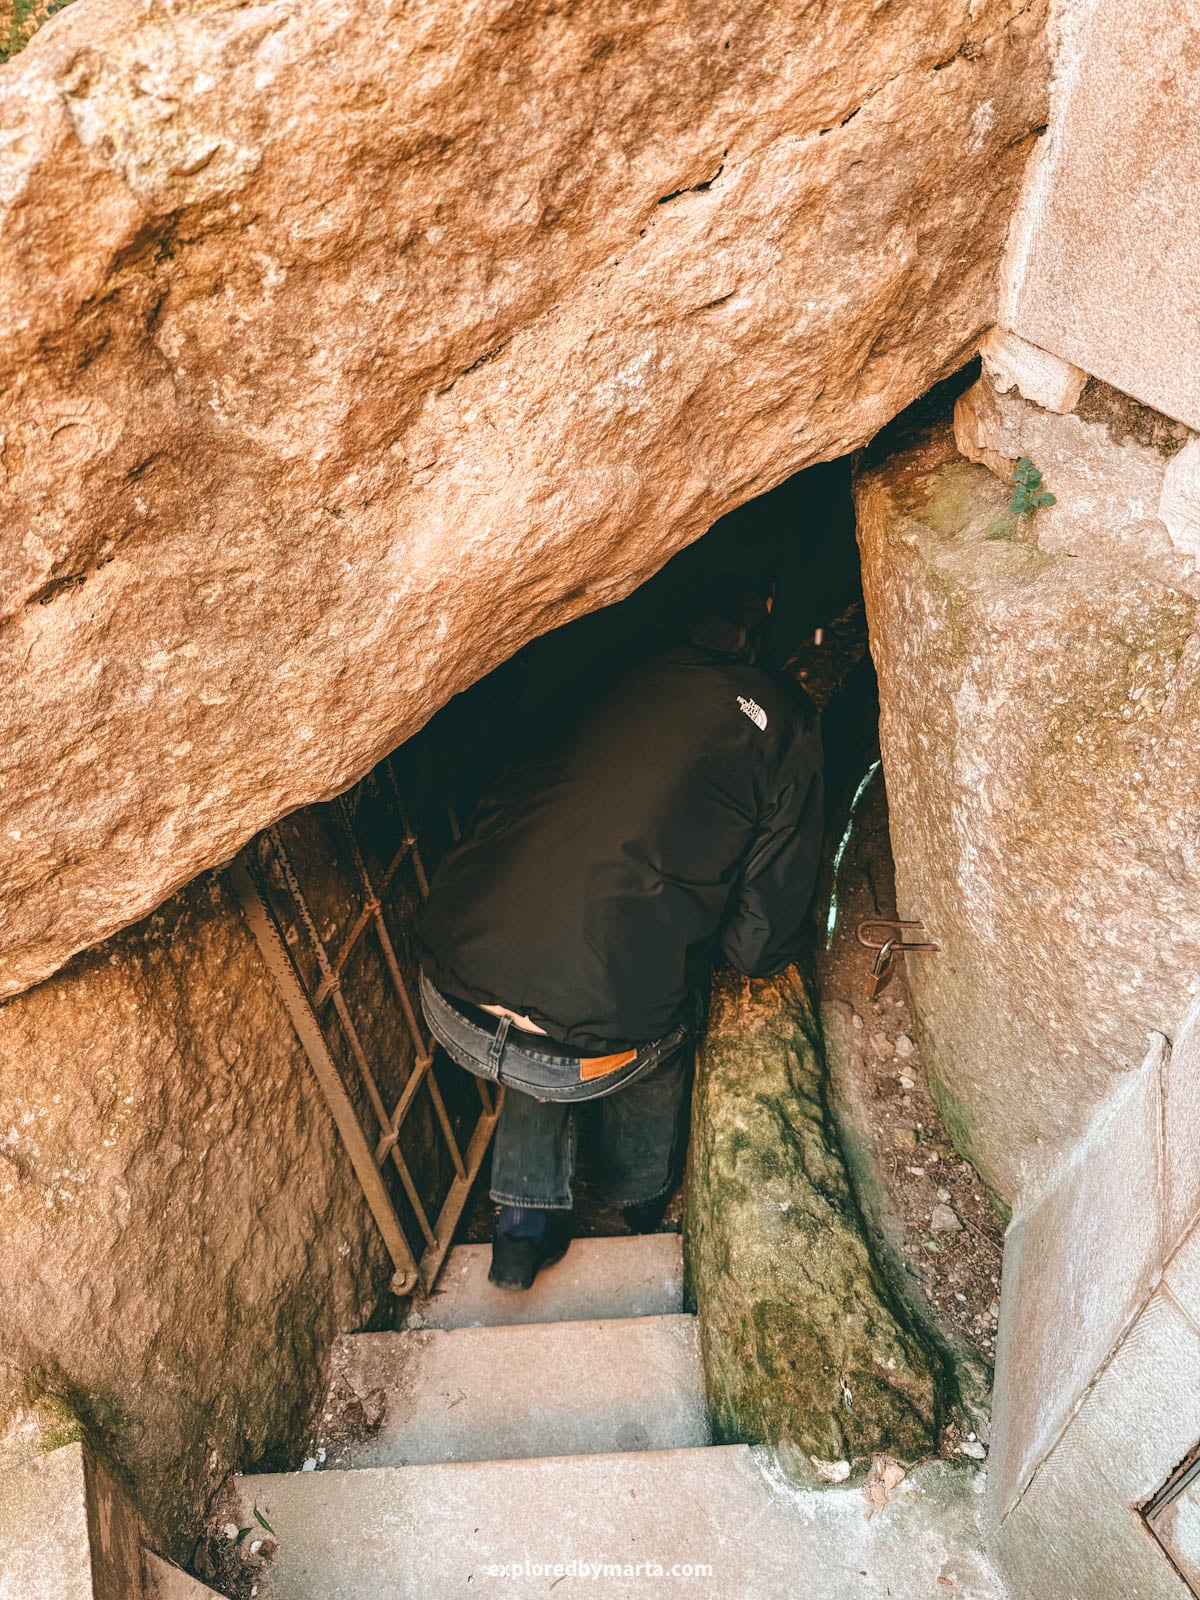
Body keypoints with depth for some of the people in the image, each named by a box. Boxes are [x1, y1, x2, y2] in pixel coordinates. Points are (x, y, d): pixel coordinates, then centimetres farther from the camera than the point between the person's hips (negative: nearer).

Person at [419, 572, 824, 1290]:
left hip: (450, 1007, 4)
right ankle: (647, 1204, 48)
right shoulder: (785, 721, 1)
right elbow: (760, 943, 3)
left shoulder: (622, 675, 11)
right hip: (586, 1057, -3)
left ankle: (525, 1227, 36)